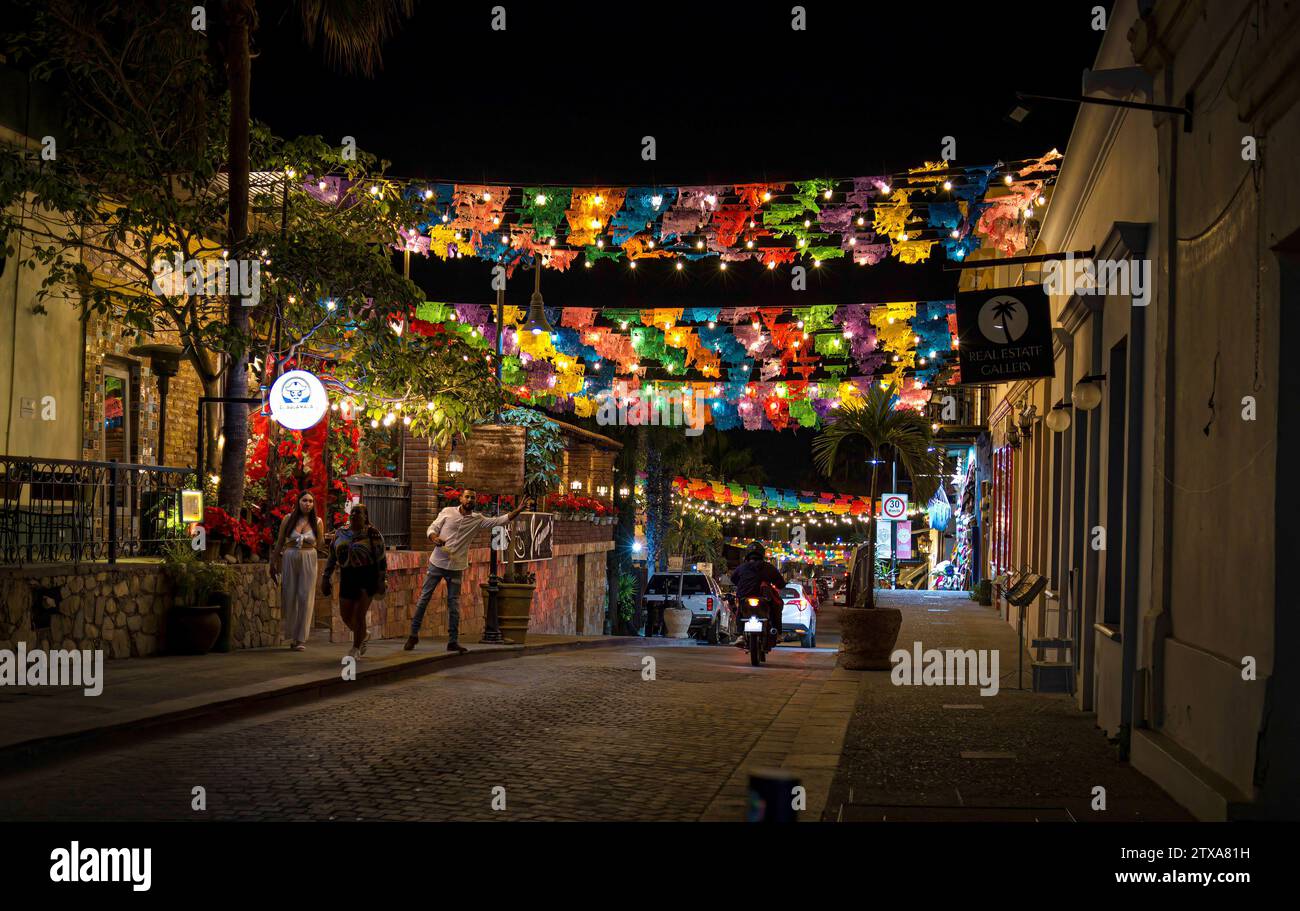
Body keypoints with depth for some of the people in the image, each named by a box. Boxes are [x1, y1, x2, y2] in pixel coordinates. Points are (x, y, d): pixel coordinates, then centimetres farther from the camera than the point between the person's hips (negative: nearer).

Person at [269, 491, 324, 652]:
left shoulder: (317, 522, 2)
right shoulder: (288, 519, 2)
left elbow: (319, 545, 9)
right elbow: (279, 543, 8)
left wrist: (328, 539, -11)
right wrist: (273, 563, 11)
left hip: (309, 560, 0)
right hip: (289, 559, 1)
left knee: (305, 598, -3)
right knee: (290, 597, 3)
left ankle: (301, 639, 1)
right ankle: (292, 636, 16)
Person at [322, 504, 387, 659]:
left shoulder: (372, 533, -4)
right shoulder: (340, 533, 10)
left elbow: (381, 558, -5)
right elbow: (332, 557, 15)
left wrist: (382, 580, -10)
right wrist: (326, 578, 12)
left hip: (368, 578, -5)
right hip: (347, 578, 5)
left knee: (358, 615, -8)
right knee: (346, 615, 8)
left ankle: (355, 649, 6)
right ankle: (362, 635, 36)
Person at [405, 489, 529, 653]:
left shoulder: (478, 520, 3)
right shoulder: (447, 512, -1)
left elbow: (500, 520, -1)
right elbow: (432, 528, 2)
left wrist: (517, 510, -14)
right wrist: (435, 538, -19)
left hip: (456, 567, 1)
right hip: (437, 563, -1)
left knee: (454, 605, 5)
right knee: (423, 598, 1)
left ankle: (453, 641, 12)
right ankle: (414, 635, 12)